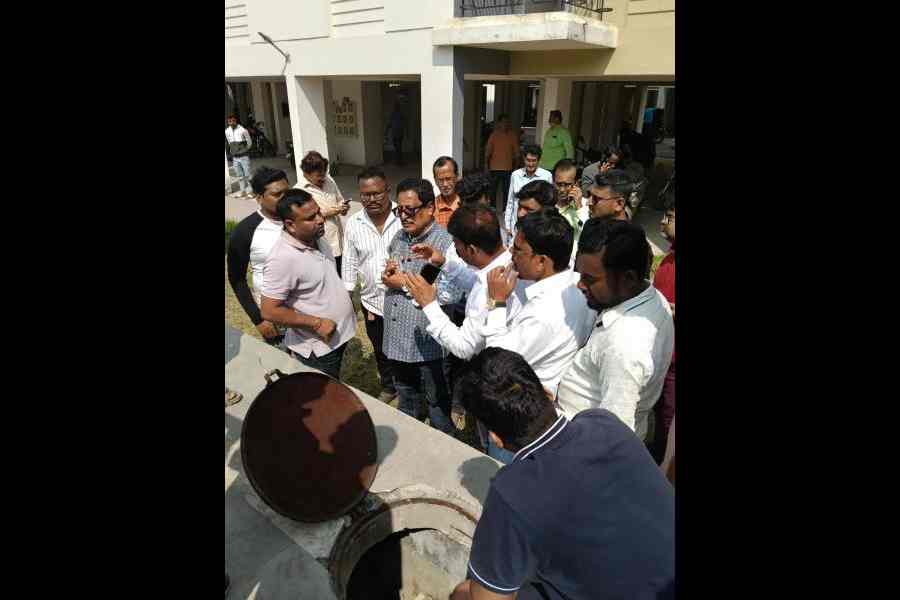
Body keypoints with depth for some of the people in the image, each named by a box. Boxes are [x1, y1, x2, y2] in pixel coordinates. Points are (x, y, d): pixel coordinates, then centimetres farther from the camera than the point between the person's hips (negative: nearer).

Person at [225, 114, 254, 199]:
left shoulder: (243, 130, -10)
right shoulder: (226, 131, 3)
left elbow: (249, 143, -2)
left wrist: (244, 150, -2)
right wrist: (232, 151, 15)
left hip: (244, 156, -5)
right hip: (234, 157, 5)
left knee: (247, 175, -3)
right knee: (240, 176, 11)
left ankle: (250, 191, 3)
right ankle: (243, 191, 20)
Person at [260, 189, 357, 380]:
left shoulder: (315, 238, -2)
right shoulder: (282, 258, -29)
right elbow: (269, 311, -26)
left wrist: (346, 301, 11)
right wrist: (316, 323, -24)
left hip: (338, 333, 8)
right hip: (317, 349, -8)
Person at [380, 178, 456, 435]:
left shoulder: (444, 243, -20)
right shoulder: (399, 237, 6)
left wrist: (405, 283, -20)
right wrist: (389, 271, -5)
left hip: (427, 340, -7)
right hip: (397, 337, 8)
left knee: (437, 402, 14)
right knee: (405, 395, 28)